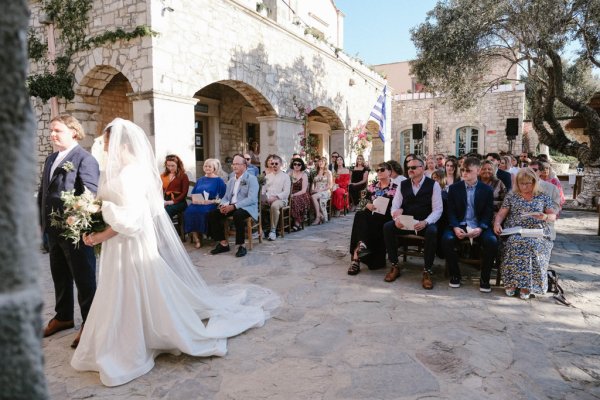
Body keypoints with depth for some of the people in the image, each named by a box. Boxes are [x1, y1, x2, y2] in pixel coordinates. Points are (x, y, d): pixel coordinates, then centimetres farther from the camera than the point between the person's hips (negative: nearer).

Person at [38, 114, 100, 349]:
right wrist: (40, 222, 15)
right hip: (53, 230, 8)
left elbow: (91, 193, -19)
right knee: (59, 276, 19)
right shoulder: (50, 159, 15)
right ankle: (63, 317, 36)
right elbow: (43, 192, 18)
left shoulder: (84, 158, -11)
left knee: (84, 279, 3)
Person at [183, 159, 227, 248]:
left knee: (202, 211, -36)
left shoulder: (219, 180, 8)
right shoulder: (200, 180, 26)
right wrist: (194, 199, 1)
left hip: (210, 205, -4)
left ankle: (199, 235, -15)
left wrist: (212, 201, -17)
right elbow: (193, 193, 23)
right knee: (189, 211, -27)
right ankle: (196, 238, -20)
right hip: (197, 203, 5)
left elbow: (222, 196, -3)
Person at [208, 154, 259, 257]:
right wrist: (222, 205, -8)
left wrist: (234, 206, -24)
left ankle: (241, 246, -24)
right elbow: (226, 196, 18)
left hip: (247, 207, -7)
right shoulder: (231, 180, 18)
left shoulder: (251, 179, -4)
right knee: (212, 214, -13)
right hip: (230, 206, 7)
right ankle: (223, 243, -5)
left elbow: (251, 199, -17)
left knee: (238, 215, -38)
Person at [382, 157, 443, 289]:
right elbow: (395, 206, 4)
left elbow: (438, 210, -7)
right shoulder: (403, 185, 8)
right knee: (387, 227, -24)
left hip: (425, 223, -3)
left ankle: (427, 271, -20)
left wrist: (425, 222, -26)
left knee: (432, 231, -36)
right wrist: (397, 218, -20)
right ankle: (394, 266, -10)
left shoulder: (433, 185, -2)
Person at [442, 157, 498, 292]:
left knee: (492, 241, -30)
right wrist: (455, 227, -17)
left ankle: (484, 278, -8)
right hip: (459, 225, 0)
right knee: (447, 239, -30)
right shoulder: (454, 188, 7)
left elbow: (488, 213, 1)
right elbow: (451, 211, 2)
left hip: (479, 226, 0)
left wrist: (480, 228, -19)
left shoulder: (487, 189, 5)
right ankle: (455, 274, -8)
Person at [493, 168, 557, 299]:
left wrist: (545, 217, -11)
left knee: (533, 245, -34)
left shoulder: (543, 197, 16)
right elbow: (501, 214, 11)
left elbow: (553, 216, 13)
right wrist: (497, 223, -10)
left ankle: (526, 285, -25)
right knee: (514, 243, -34)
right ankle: (511, 283, -26)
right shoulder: (511, 196, 15)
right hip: (513, 233, 0)